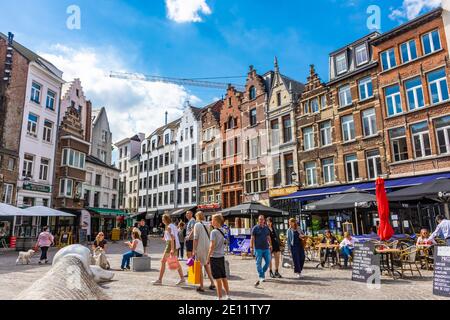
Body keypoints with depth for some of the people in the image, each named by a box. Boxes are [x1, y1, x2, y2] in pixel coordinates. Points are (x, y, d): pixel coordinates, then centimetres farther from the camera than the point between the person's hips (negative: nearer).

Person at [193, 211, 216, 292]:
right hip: (208, 247, 5)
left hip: (200, 248, -5)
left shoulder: (197, 225, -8)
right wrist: (210, 248, 15)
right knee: (206, 265, 20)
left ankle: (201, 286, 9)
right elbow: (210, 237, 7)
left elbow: (196, 238, -11)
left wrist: (194, 250, -7)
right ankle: (212, 283, 19)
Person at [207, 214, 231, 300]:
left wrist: (208, 258, -11)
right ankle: (227, 296, 19)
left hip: (215, 257, -7)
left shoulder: (214, 232, -14)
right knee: (223, 277, 13)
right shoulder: (223, 232, 8)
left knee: (218, 278, 0)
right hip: (222, 256, 7)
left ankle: (220, 297, 6)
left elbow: (212, 246, -17)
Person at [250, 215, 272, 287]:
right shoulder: (255, 228, -2)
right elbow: (252, 238, -4)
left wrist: (270, 245, 14)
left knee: (268, 261, 3)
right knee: (258, 263, -4)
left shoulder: (266, 228, 12)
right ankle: (261, 277, 2)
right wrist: (251, 247, -11)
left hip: (266, 248, 4)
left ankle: (262, 274, 23)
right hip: (258, 248, -4)